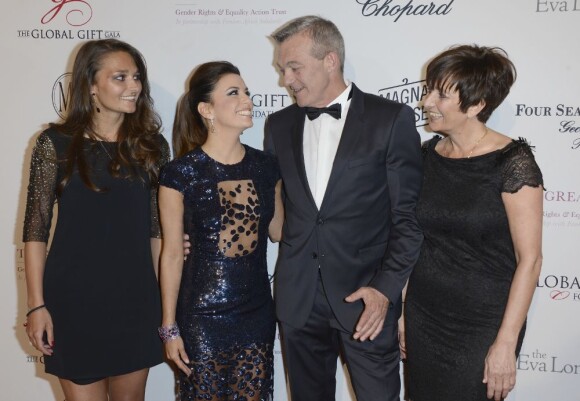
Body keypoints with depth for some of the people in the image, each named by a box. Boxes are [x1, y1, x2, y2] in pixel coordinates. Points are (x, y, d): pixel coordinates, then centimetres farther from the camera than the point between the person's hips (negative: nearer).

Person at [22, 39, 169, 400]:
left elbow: (157, 228, 6)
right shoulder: (56, 143, -5)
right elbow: (36, 228, -4)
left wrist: (163, 298, 6)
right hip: (75, 299, -3)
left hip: (135, 298, 3)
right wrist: (37, 304, -7)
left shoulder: (151, 145, 3)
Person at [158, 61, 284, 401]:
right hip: (202, 318, -3)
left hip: (258, 313, 4)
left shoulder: (266, 166, 1)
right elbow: (172, 254, -5)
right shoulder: (180, 173, -10)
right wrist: (169, 328, -4)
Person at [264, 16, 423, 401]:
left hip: (367, 298, -4)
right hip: (298, 298, 4)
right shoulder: (279, 125, 9)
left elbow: (409, 215, -5)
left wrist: (385, 288, -12)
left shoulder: (391, 118, -5)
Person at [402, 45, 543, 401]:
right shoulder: (428, 154, 1)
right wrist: (400, 310, 7)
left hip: (481, 327, -5)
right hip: (422, 319, 5)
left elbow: (529, 259, -15)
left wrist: (506, 342, -16)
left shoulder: (512, 162, -15)